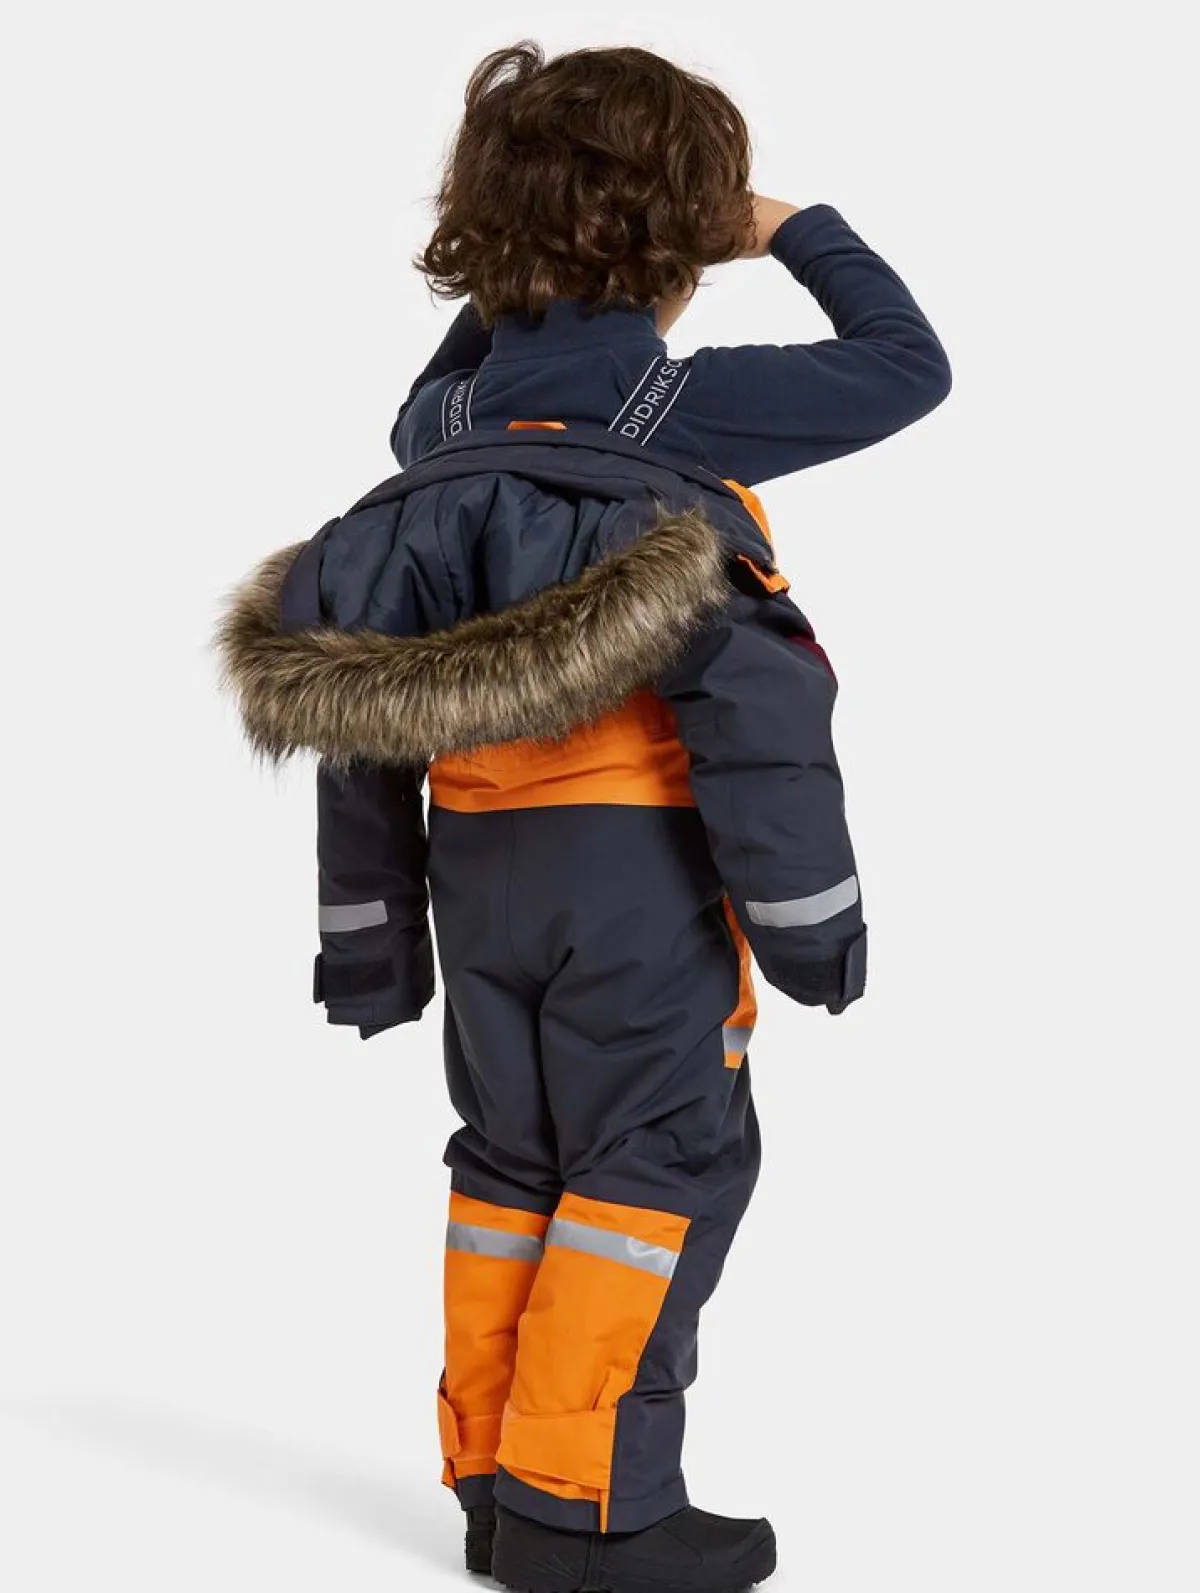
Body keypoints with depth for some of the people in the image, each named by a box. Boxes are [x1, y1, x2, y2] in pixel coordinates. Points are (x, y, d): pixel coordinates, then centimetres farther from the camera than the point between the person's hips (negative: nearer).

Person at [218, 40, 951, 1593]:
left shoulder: (448, 411, 8)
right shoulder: (688, 405, -12)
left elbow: (356, 661, 8)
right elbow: (909, 365, -3)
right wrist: (804, 232, 13)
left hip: (478, 852, 7)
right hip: (640, 850, -7)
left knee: (512, 1158, 15)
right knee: (663, 1157, 2)